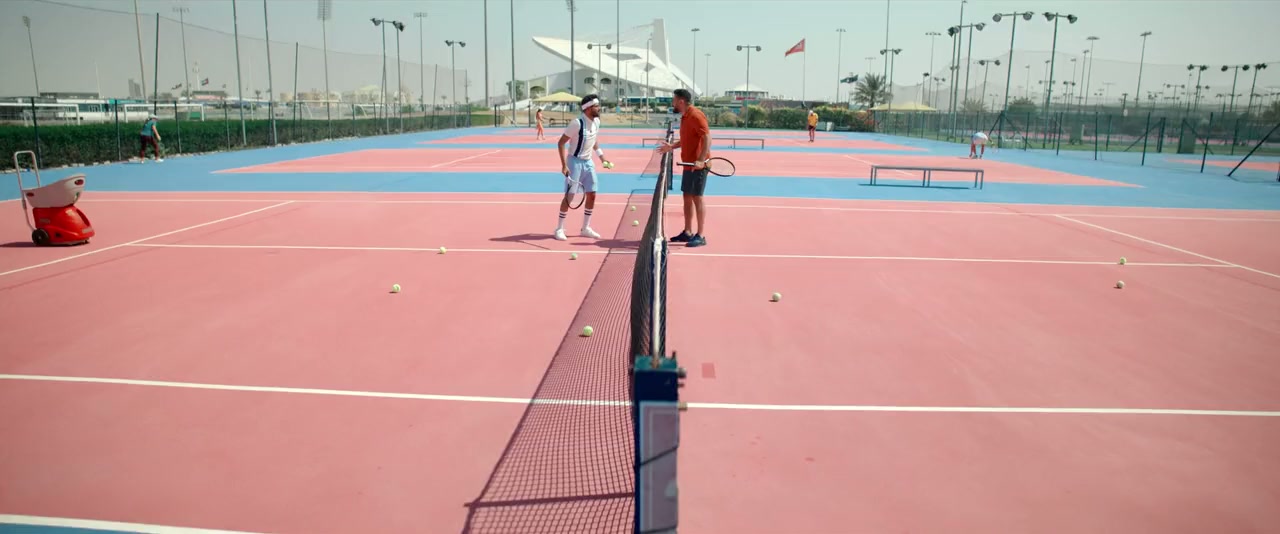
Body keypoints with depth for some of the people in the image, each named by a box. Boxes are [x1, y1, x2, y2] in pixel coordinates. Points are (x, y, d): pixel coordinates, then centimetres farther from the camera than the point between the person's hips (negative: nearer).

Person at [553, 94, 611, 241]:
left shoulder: (596, 121, 1)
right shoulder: (577, 123, -21)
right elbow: (561, 143, -16)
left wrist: (601, 156, 12)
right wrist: (564, 165, -22)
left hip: (588, 162, 7)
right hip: (575, 161, -7)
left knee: (592, 195, 6)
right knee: (569, 196, -4)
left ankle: (585, 228, 18)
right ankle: (559, 229, 9)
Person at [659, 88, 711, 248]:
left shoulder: (695, 115, -15)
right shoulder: (684, 117, 13)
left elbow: (707, 137, -22)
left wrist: (701, 160, -30)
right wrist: (672, 147, 18)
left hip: (697, 165, -9)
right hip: (688, 164, 9)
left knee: (697, 198, -6)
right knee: (687, 197, 13)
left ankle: (700, 236, 0)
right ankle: (688, 232, 21)